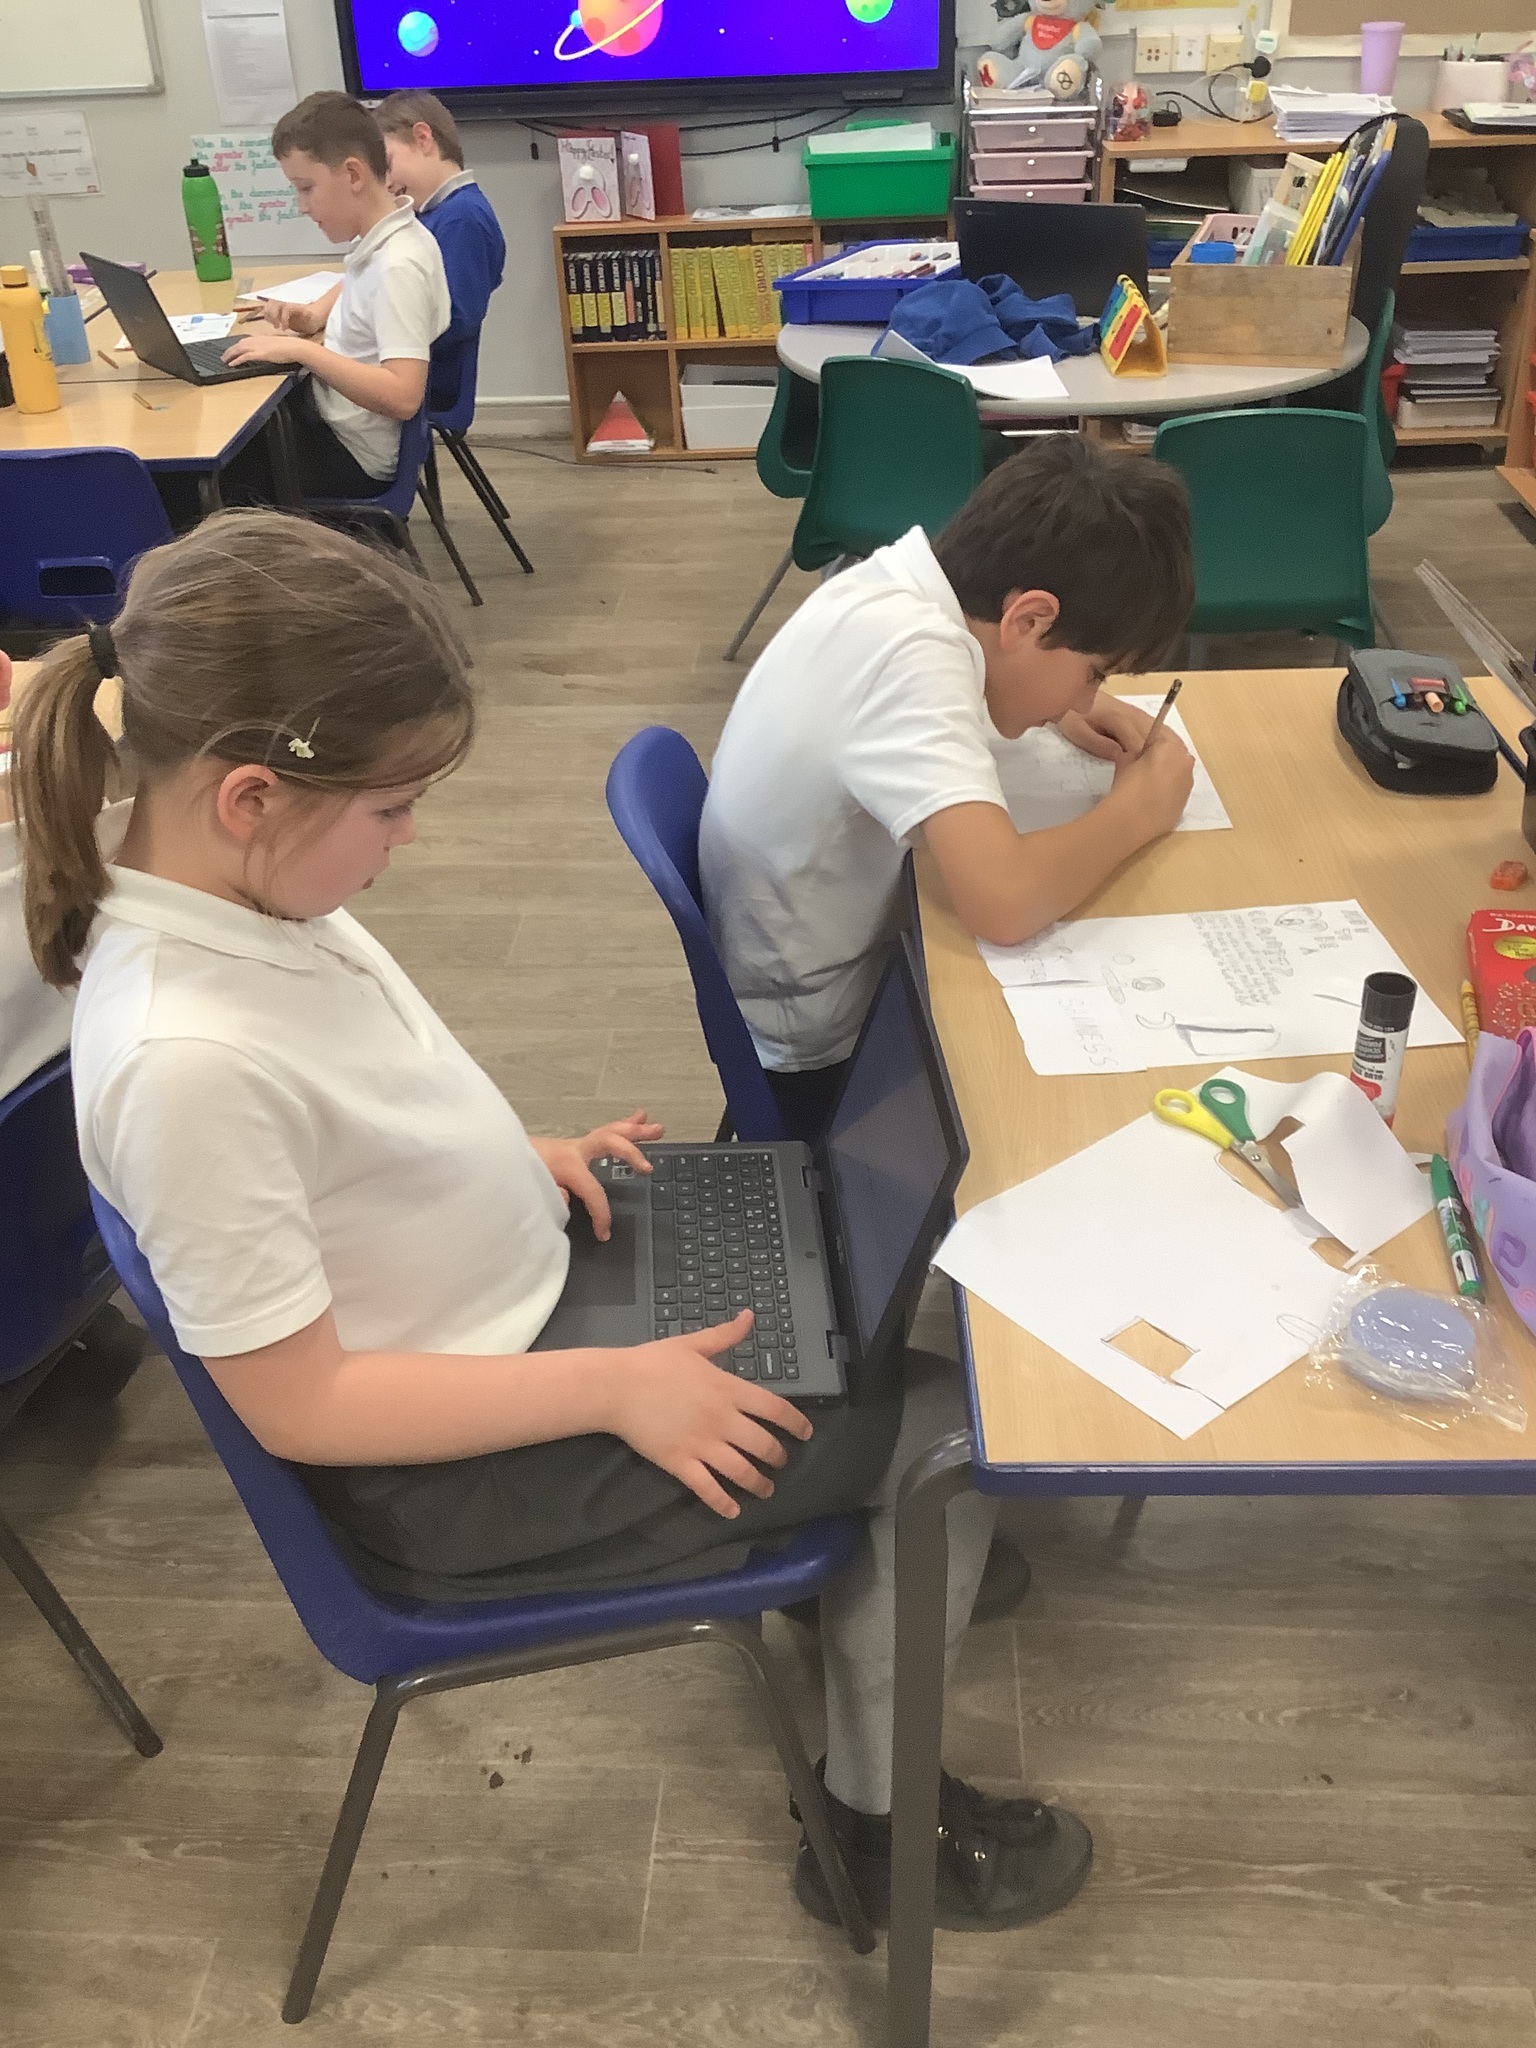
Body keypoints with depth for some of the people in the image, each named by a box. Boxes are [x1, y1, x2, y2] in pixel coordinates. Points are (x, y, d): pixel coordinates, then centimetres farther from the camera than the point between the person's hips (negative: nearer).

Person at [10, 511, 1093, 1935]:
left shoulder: (232, 886, -9)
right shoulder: (186, 1063, -35)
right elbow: (299, 1404, -26)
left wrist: (523, 1154, 0)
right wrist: (617, 1389, -23)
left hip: (516, 1282, 8)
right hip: (459, 1471, -8)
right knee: (953, 1418, -1)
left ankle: (869, 1550, 39)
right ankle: (876, 1829, 21)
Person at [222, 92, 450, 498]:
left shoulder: (397, 266, -24)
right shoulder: (377, 240, 3)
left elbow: (402, 397, -34)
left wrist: (302, 349, -29)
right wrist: (313, 315, 9)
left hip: (353, 455, -9)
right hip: (332, 415, 9)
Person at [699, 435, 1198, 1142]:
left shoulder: (895, 584, -8)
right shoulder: (911, 654, -32)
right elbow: (1004, 902, -42)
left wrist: (1065, 706, -2)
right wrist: (1138, 807, -23)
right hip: (818, 1065, -8)